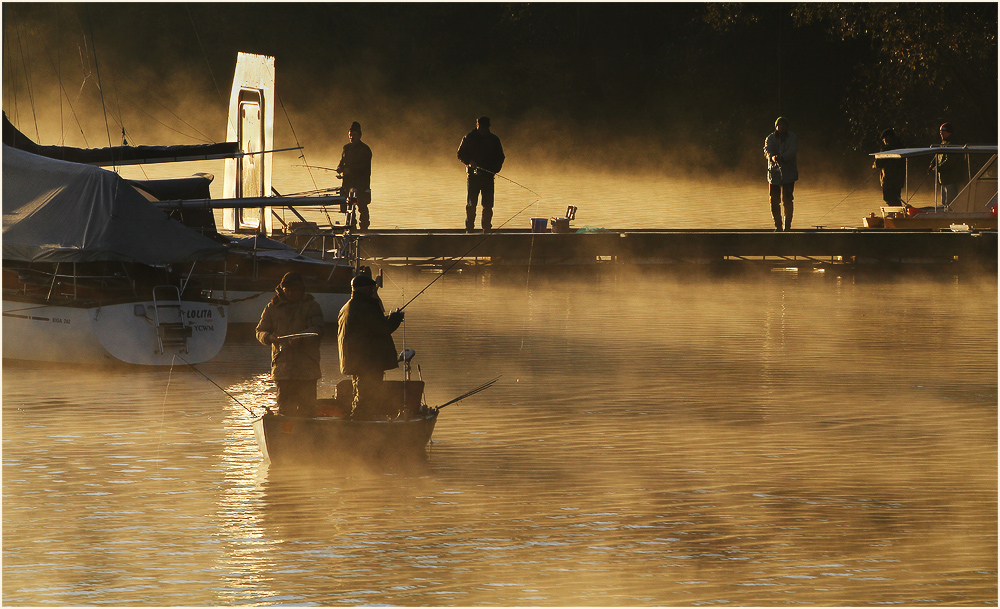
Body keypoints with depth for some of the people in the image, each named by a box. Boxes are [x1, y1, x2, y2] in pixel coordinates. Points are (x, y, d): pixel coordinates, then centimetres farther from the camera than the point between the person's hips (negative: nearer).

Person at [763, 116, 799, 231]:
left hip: (788, 173, -2)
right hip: (774, 172, 2)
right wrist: (772, 157, -37)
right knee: (774, 200, 1)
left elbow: (792, 151, -15)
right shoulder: (770, 138, 5)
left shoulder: (793, 138, 2)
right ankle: (777, 226, 13)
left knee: (787, 200, -7)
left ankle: (787, 225, 2)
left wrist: (782, 157, -34)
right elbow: (767, 150, -14)